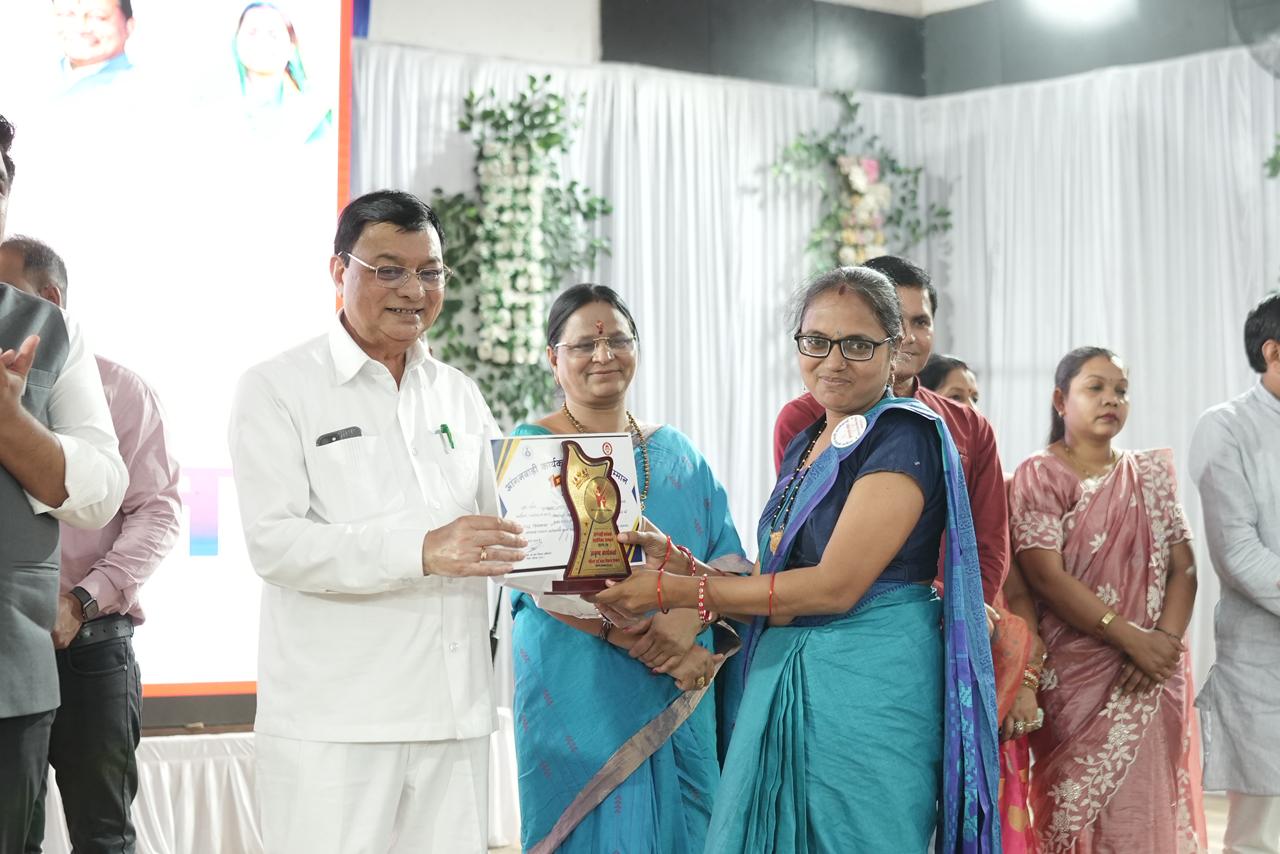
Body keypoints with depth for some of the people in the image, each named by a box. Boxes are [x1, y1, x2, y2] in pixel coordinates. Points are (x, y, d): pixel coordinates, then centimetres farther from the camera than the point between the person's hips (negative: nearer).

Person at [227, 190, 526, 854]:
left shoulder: (458, 394, 18)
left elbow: (503, 526, 19)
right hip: (331, 720, -5)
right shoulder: (276, 389, 0)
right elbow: (274, 543, -12)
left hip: (453, 714, 5)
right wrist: (422, 550, -24)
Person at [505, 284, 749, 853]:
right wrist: (654, 645, -20)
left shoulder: (676, 452, 13)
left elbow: (731, 561, 6)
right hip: (577, 696, -4)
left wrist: (690, 618, -16)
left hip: (680, 698, 4)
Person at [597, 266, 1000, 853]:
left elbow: (834, 585, -18)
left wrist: (677, 592, -14)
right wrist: (679, 563, -1)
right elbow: (782, 585, 13)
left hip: (868, 687, -7)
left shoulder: (905, 435, -10)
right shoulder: (804, 446, 16)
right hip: (785, 686, 8)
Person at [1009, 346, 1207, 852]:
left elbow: (1182, 566, 6)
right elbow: (1046, 576, -12)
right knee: (1082, 810, -3)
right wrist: (1131, 638, -17)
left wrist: (1167, 640, -12)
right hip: (1077, 676, -4)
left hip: (1153, 678, 4)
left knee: (1148, 812, 1)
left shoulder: (1150, 473, 13)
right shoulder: (1039, 476, -1)